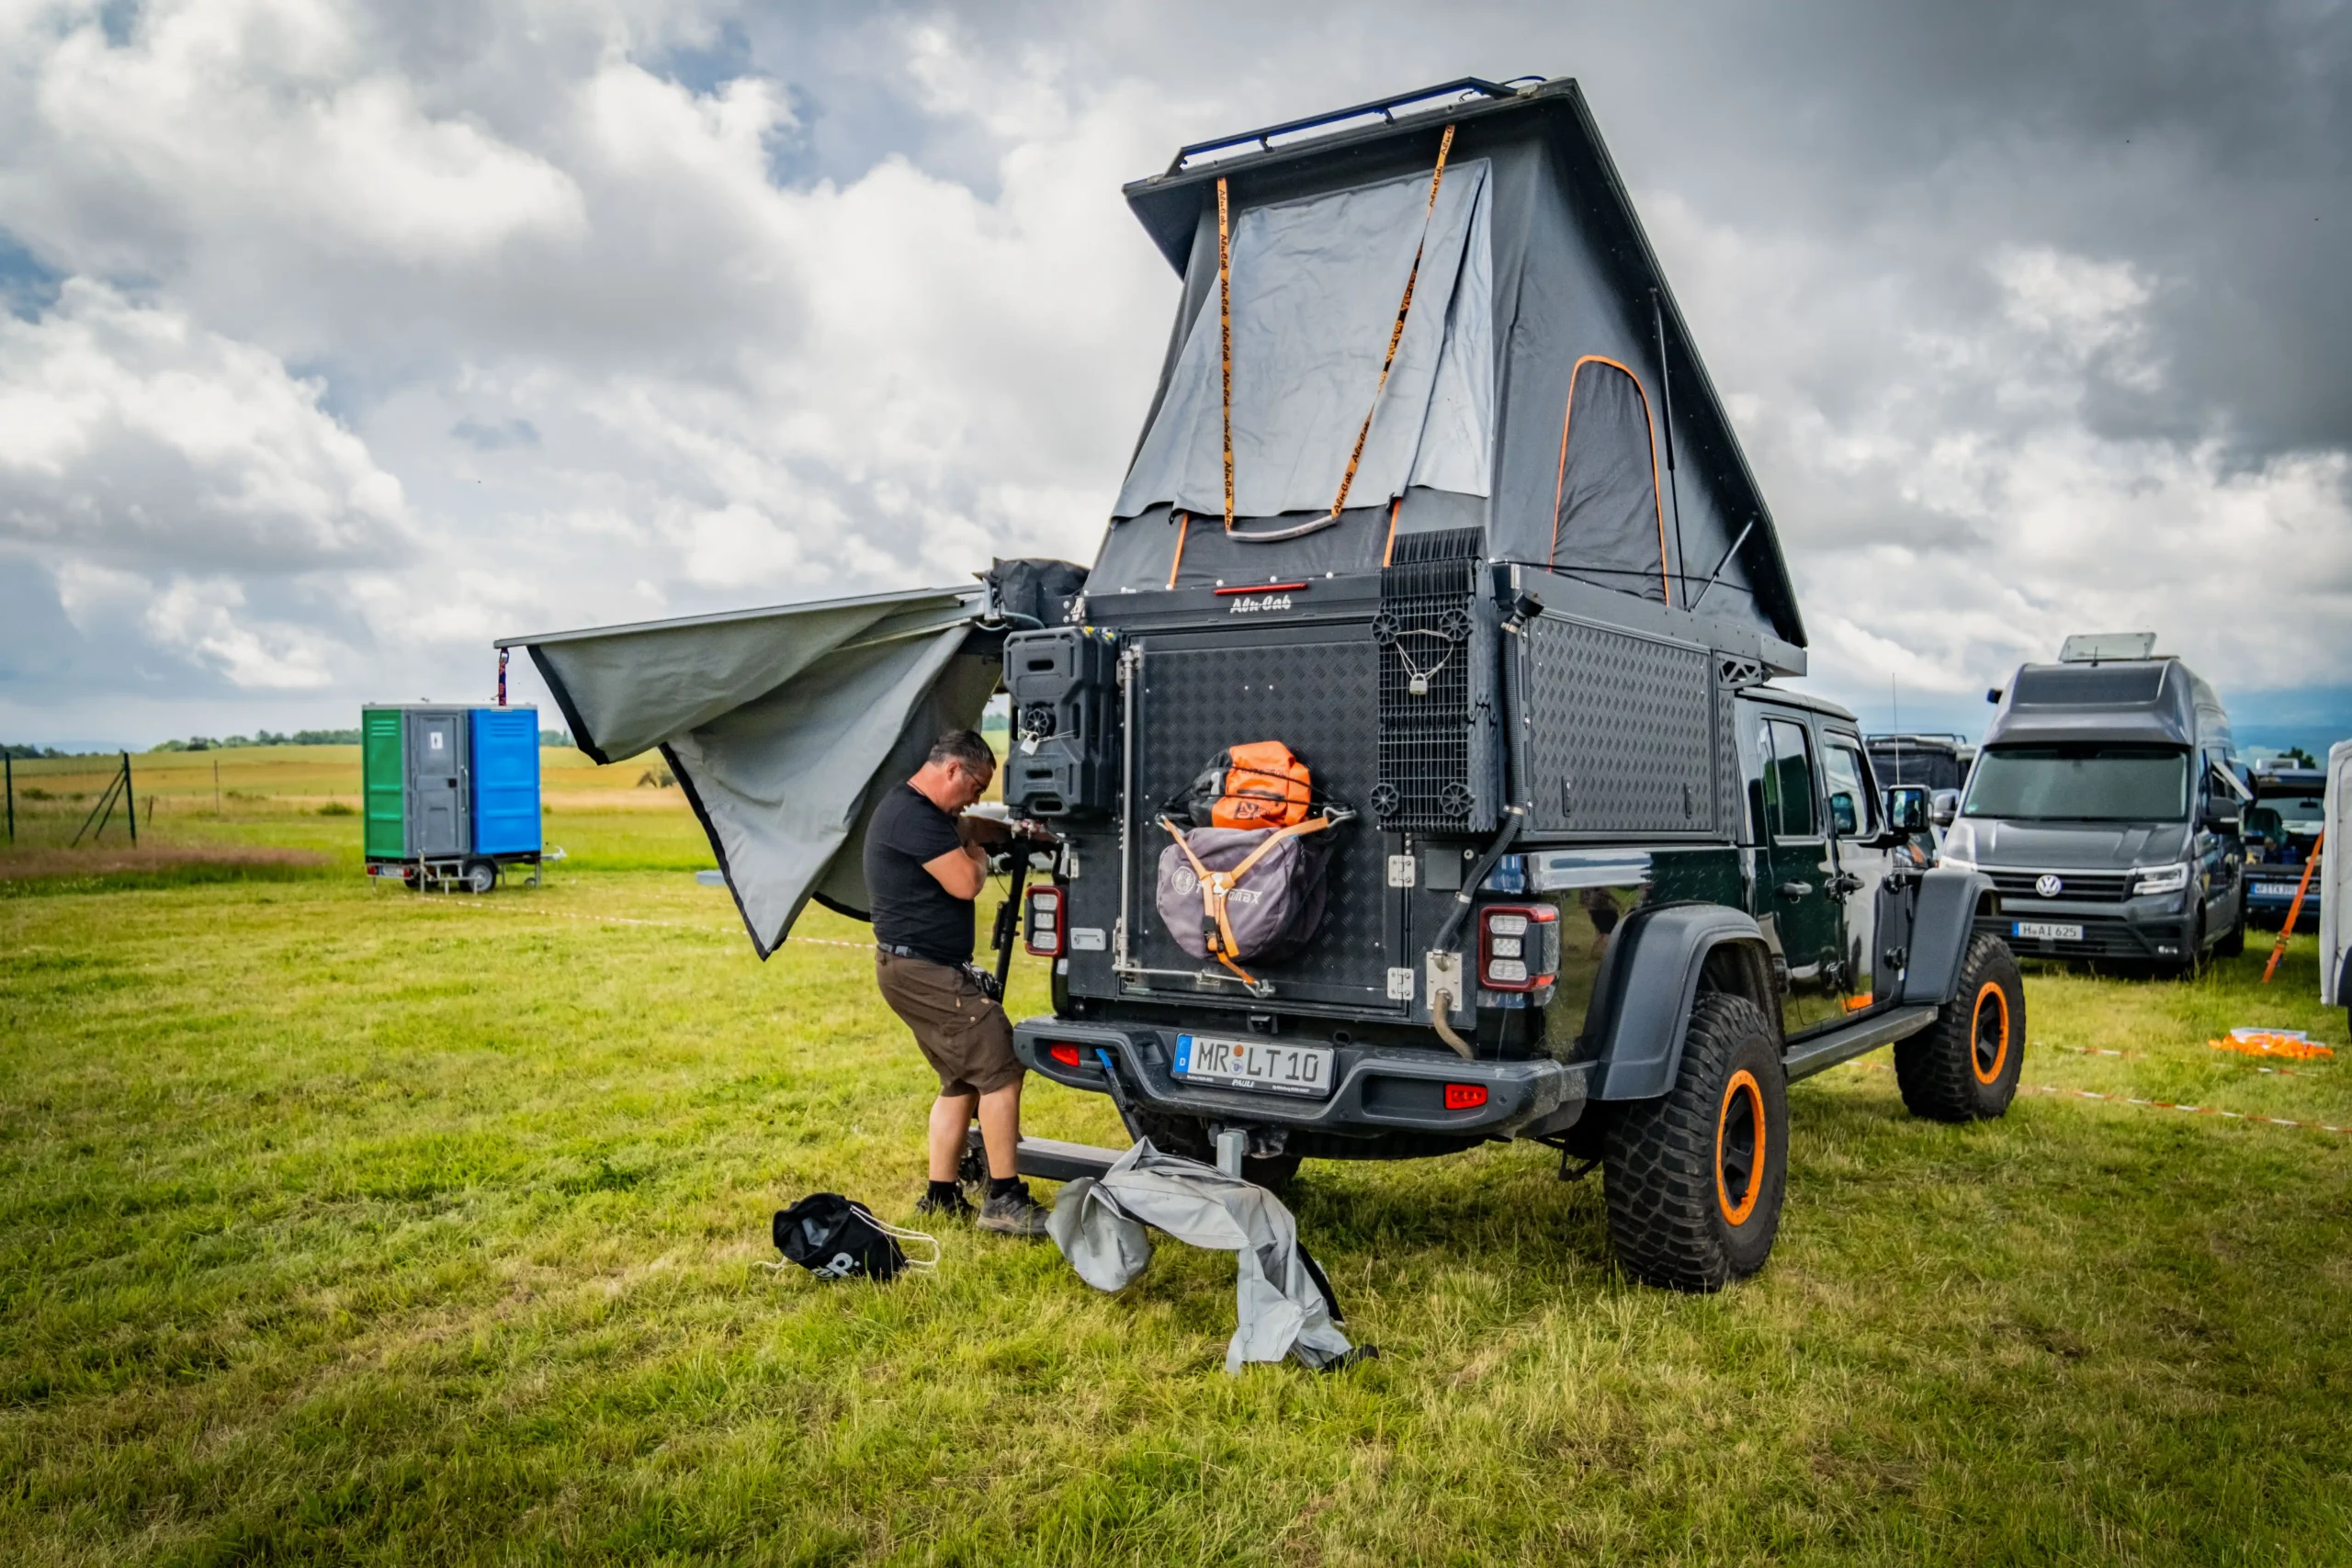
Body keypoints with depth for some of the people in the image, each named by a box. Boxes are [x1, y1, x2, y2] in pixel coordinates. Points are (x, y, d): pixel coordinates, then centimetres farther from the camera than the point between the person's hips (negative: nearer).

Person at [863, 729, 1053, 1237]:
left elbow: (970, 828, 31)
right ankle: (1003, 1200, -7)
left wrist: (1014, 832, 14)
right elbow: (966, 883, -21)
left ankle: (941, 1196, 21)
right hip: (923, 971, -11)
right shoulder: (913, 816, -18)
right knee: (1001, 1068, -11)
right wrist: (977, 853, -1)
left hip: (923, 971, 11)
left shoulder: (922, 810, 16)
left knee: (963, 1080, 16)